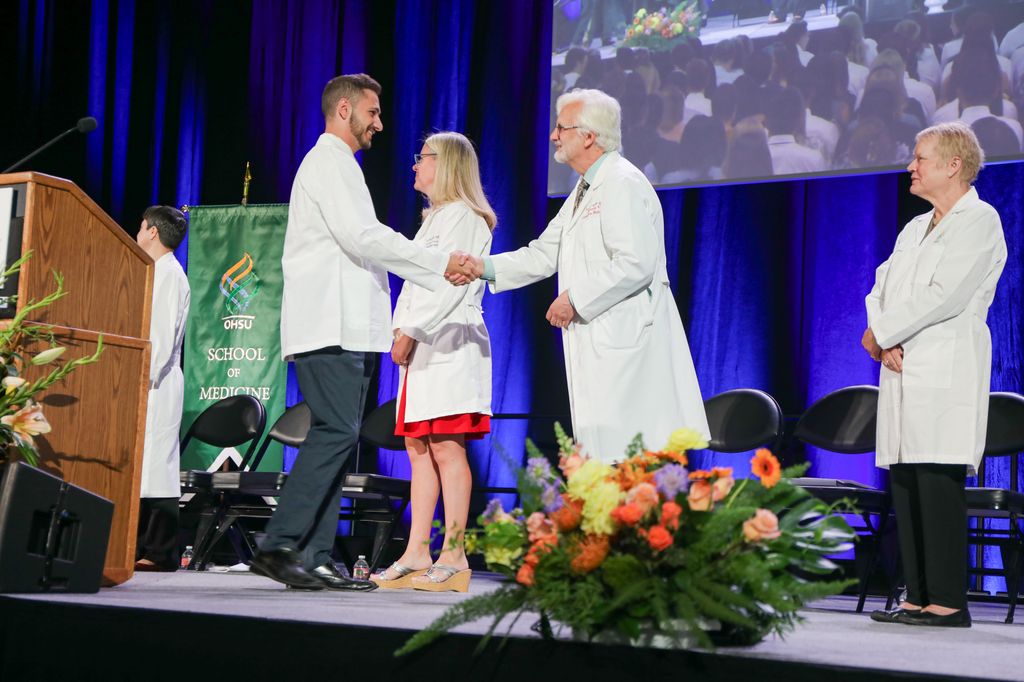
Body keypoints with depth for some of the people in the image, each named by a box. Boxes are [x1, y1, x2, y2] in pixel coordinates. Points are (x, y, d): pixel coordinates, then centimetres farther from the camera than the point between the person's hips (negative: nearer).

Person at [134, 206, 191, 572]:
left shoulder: (170, 274, -8)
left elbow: (164, 335, -17)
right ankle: (142, 547, 12)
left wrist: (147, 378, -20)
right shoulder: (157, 272, 21)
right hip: (146, 383, 10)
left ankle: (160, 552, -9)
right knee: (142, 464, 9)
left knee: (155, 463, -10)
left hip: (158, 384, -10)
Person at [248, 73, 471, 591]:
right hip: (330, 327, -10)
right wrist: (439, 264, -14)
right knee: (337, 431, -17)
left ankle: (314, 559, 2)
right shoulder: (328, 161, -3)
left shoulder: (338, 165, 29)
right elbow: (361, 236, -15)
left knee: (336, 435, 4)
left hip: (347, 329, 10)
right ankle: (278, 547, -18)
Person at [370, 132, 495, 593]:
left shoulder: (462, 217, -5)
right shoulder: (435, 219, 24)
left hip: (449, 345, -10)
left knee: (446, 449, -12)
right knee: (418, 449, 6)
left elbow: (449, 286, -15)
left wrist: (410, 331, -17)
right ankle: (417, 554, 7)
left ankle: (454, 557, -11)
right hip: (422, 348, 10)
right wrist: (402, 333, 11)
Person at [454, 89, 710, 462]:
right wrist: (486, 268, 8)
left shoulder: (623, 184, -12)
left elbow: (636, 263, -22)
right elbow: (545, 253, 21)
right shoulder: (584, 191, 21)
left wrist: (575, 299, -16)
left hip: (626, 344, -10)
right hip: (597, 347, 10)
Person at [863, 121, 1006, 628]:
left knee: (938, 482, -13)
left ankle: (948, 602, -12)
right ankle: (918, 597, 8)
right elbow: (881, 288, 15)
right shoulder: (916, 228, 23)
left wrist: (881, 332, -8)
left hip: (946, 371, -8)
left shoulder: (980, 220, -3)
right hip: (904, 372, 8)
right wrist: (885, 342, -4)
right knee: (904, 484, 4)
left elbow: (944, 296, -14)